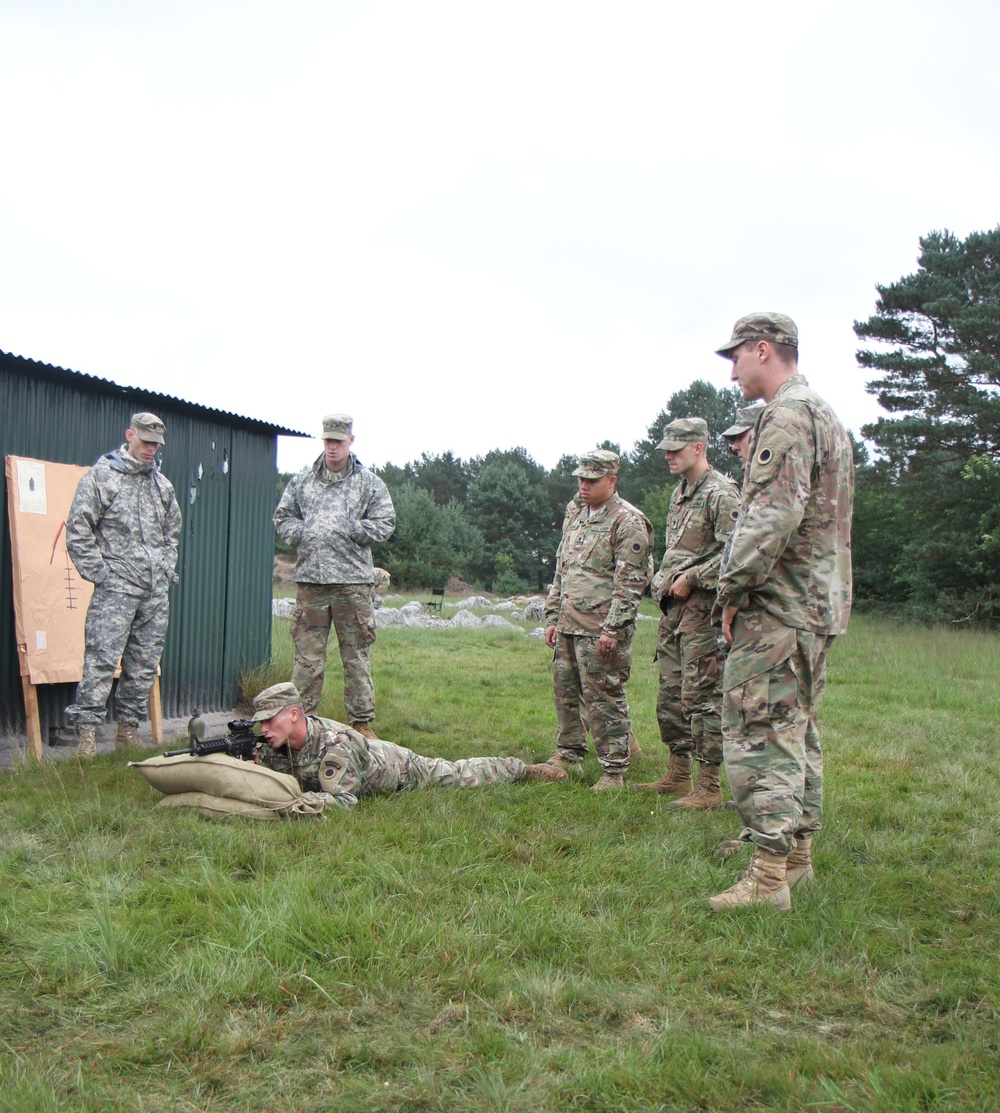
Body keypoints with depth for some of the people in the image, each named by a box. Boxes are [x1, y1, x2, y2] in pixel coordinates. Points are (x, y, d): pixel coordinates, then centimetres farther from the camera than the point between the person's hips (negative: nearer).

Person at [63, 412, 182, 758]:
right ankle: (86, 731, -7)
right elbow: (78, 531, -5)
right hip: (116, 588, -6)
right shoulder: (101, 476, -2)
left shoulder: (162, 484, 16)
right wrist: (99, 573, -9)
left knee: (145, 663, 7)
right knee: (102, 659, -11)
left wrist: (167, 570, 14)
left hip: (156, 590, 6)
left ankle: (128, 729, 15)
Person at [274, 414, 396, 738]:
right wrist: (301, 533, -2)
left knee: (357, 654, 3)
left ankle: (362, 721, 10)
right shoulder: (302, 481, 13)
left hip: (353, 581, -1)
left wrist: (349, 529, -9)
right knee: (307, 653, 4)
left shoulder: (369, 483, 7)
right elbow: (282, 517, 17)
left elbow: (384, 525, 3)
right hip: (309, 579, 2)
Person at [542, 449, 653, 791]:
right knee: (564, 692, 14)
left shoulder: (628, 522, -9)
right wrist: (552, 617, 16)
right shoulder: (574, 514, 16)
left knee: (605, 699, -3)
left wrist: (612, 629, -17)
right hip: (568, 626, 8)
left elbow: (630, 583, -13)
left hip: (600, 631, -8)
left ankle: (613, 771, 6)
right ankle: (567, 755, 29)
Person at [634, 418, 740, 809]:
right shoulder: (679, 493, 19)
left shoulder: (721, 493, -11)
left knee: (702, 697, -8)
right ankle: (678, 775, 25)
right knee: (670, 695, 14)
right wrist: (664, 583, 13)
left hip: (703, 606, -10)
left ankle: (709, 788, -2)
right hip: (674, 607, 10)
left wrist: (691, 579, -16)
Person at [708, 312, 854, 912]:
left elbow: (773, 517, -25)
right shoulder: (828, 416, 19)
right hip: (820, 606, 11)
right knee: (798, 729, 16)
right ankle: (798, 852, 26)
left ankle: (769, 876, -5)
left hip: (778, 609, -11)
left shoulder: (787, 417, -14)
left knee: (759, 733, -7)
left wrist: (733, 589, -15)